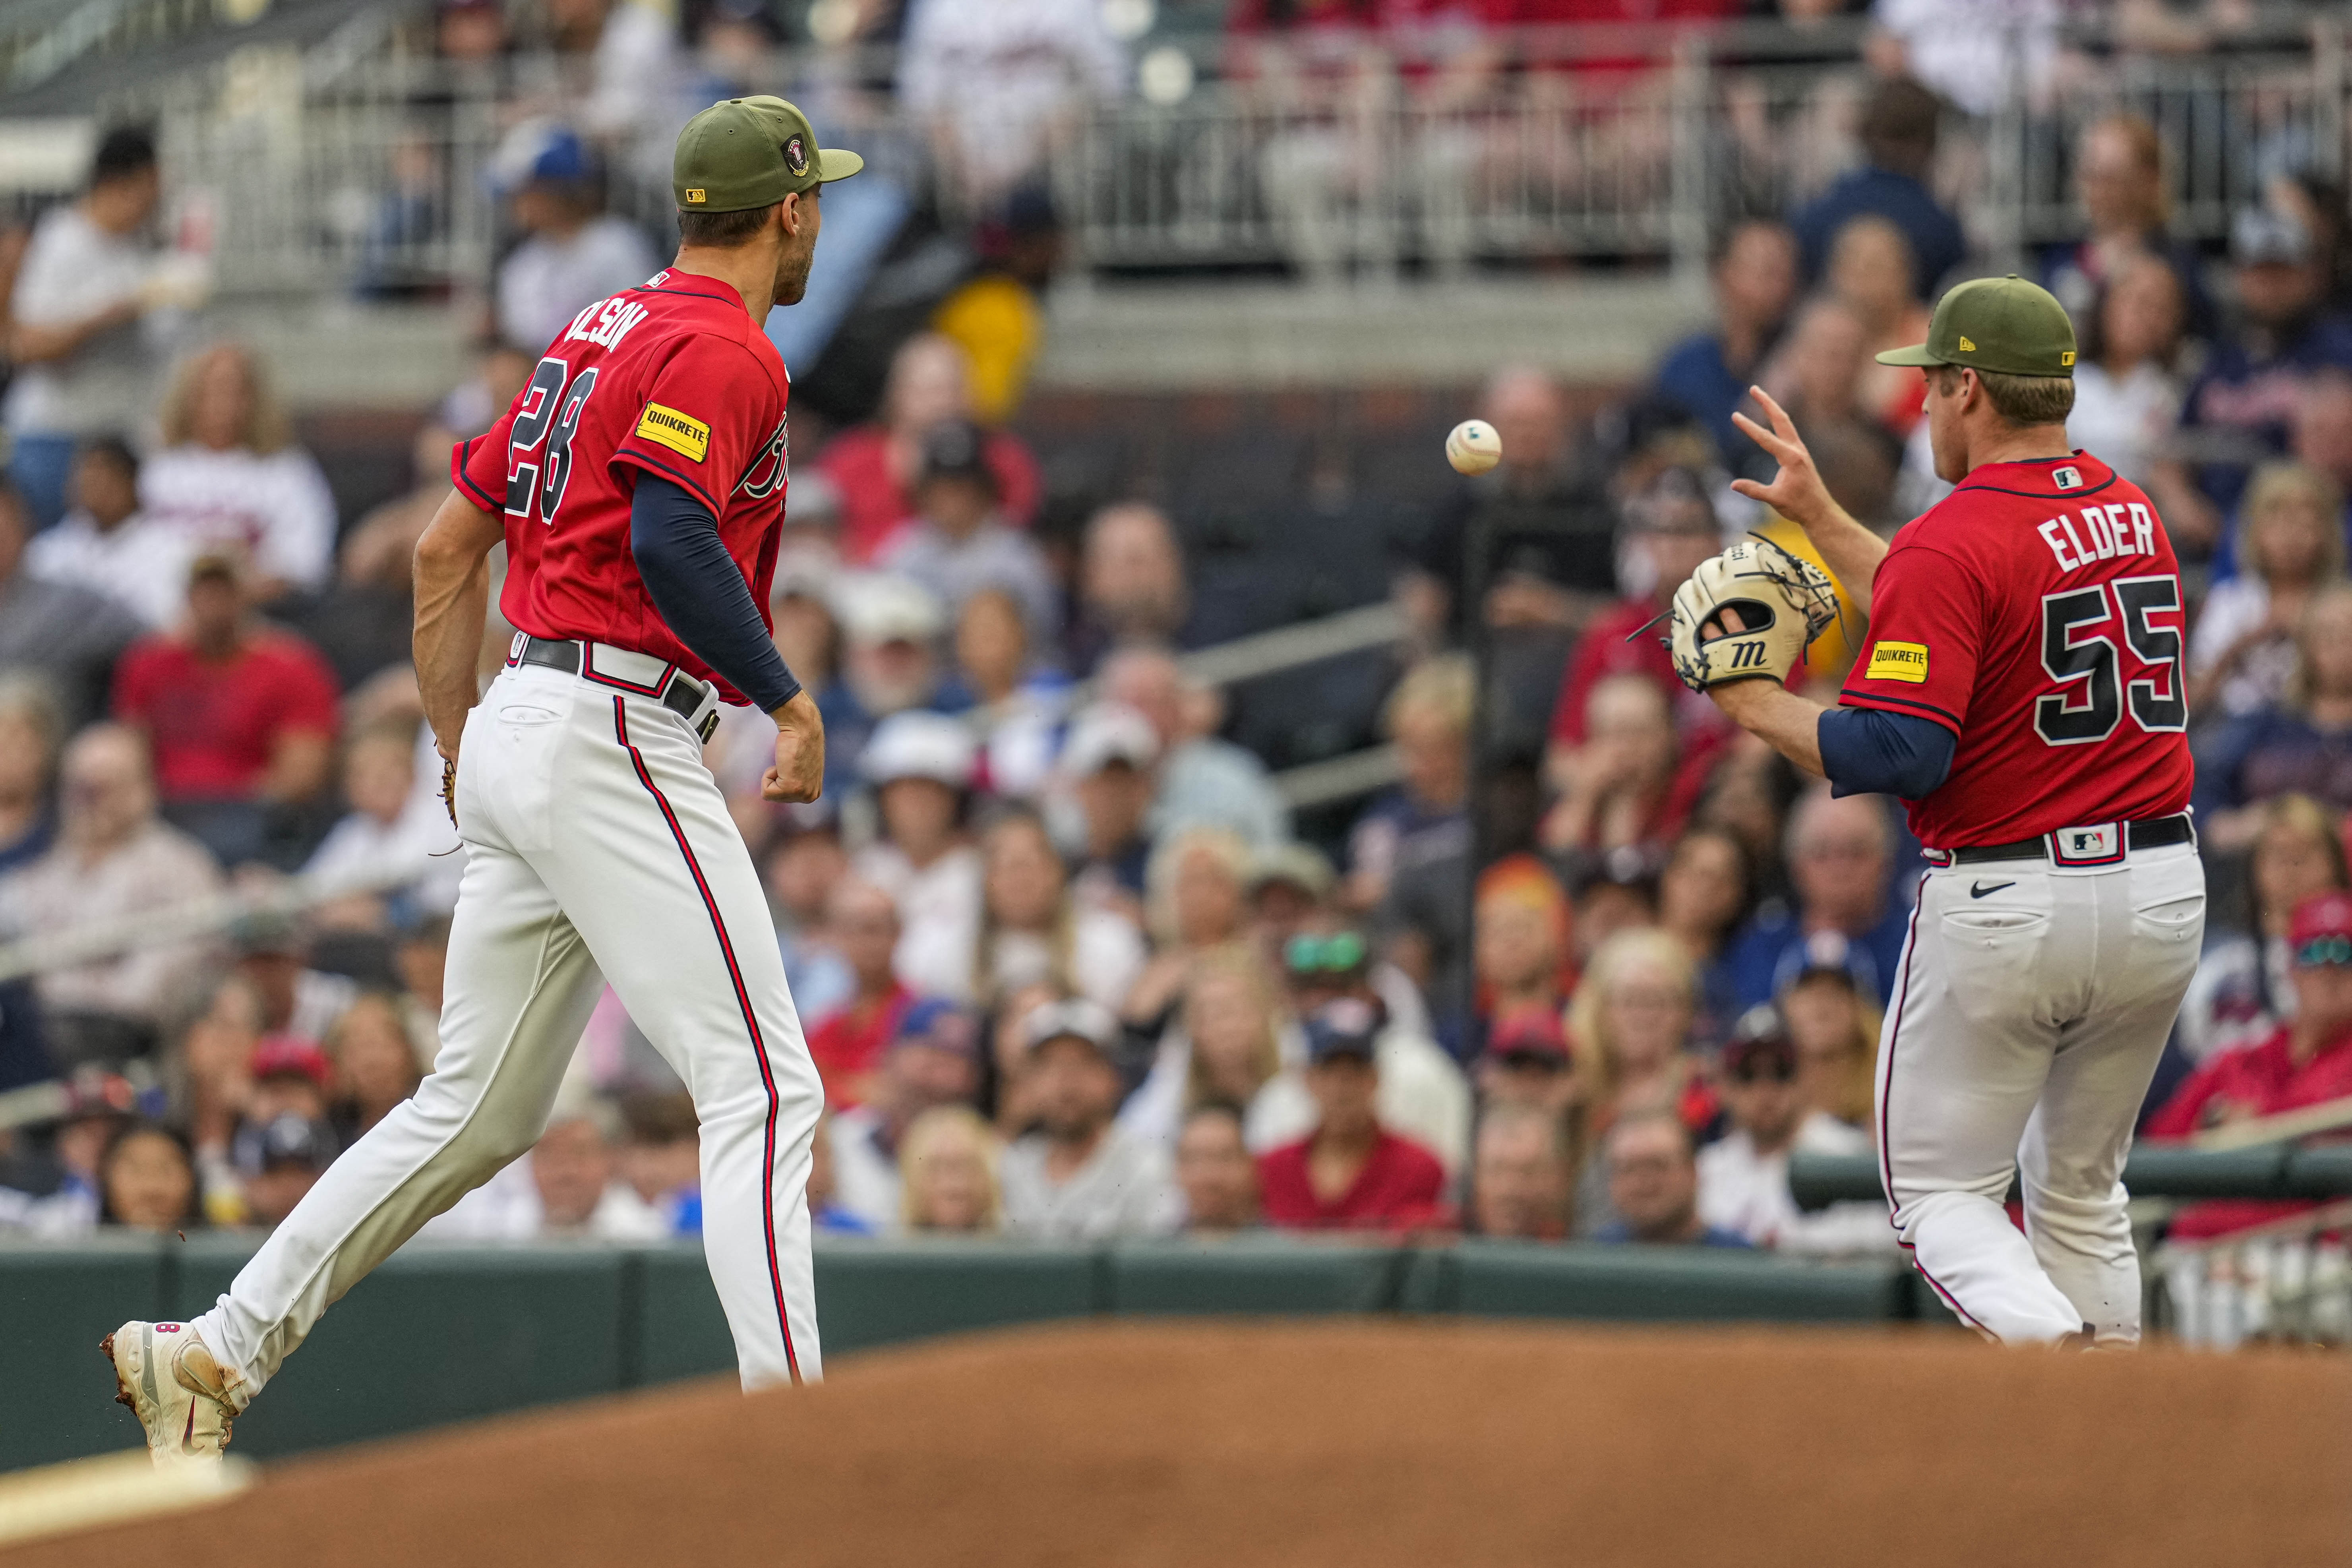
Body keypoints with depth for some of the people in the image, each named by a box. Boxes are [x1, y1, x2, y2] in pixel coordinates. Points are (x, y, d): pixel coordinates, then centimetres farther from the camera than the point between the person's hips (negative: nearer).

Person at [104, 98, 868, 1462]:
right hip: (616, 738, -10)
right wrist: (788, 698, -16)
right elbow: (670, 537, -26)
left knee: (480, 1109, 14)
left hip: (518, 730, 10)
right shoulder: (724, 350, -9)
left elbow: (447, 549, 23)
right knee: (764, 1088, -12)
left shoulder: (600, 334, 20)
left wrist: (460, 751, 27)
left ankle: (215, 1355, 16)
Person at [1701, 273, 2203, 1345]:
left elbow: (1895, 754, -23)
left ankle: (2063, 1352, -21)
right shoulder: (2131, 512, 8)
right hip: (2163, 892, 7)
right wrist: (1818, 515, 26)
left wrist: (1756, 706, -8)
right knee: (2079, 1189, 21)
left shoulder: (1950, 543, -16)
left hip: (2007, 901, -7)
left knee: (1943, 1193, 5)